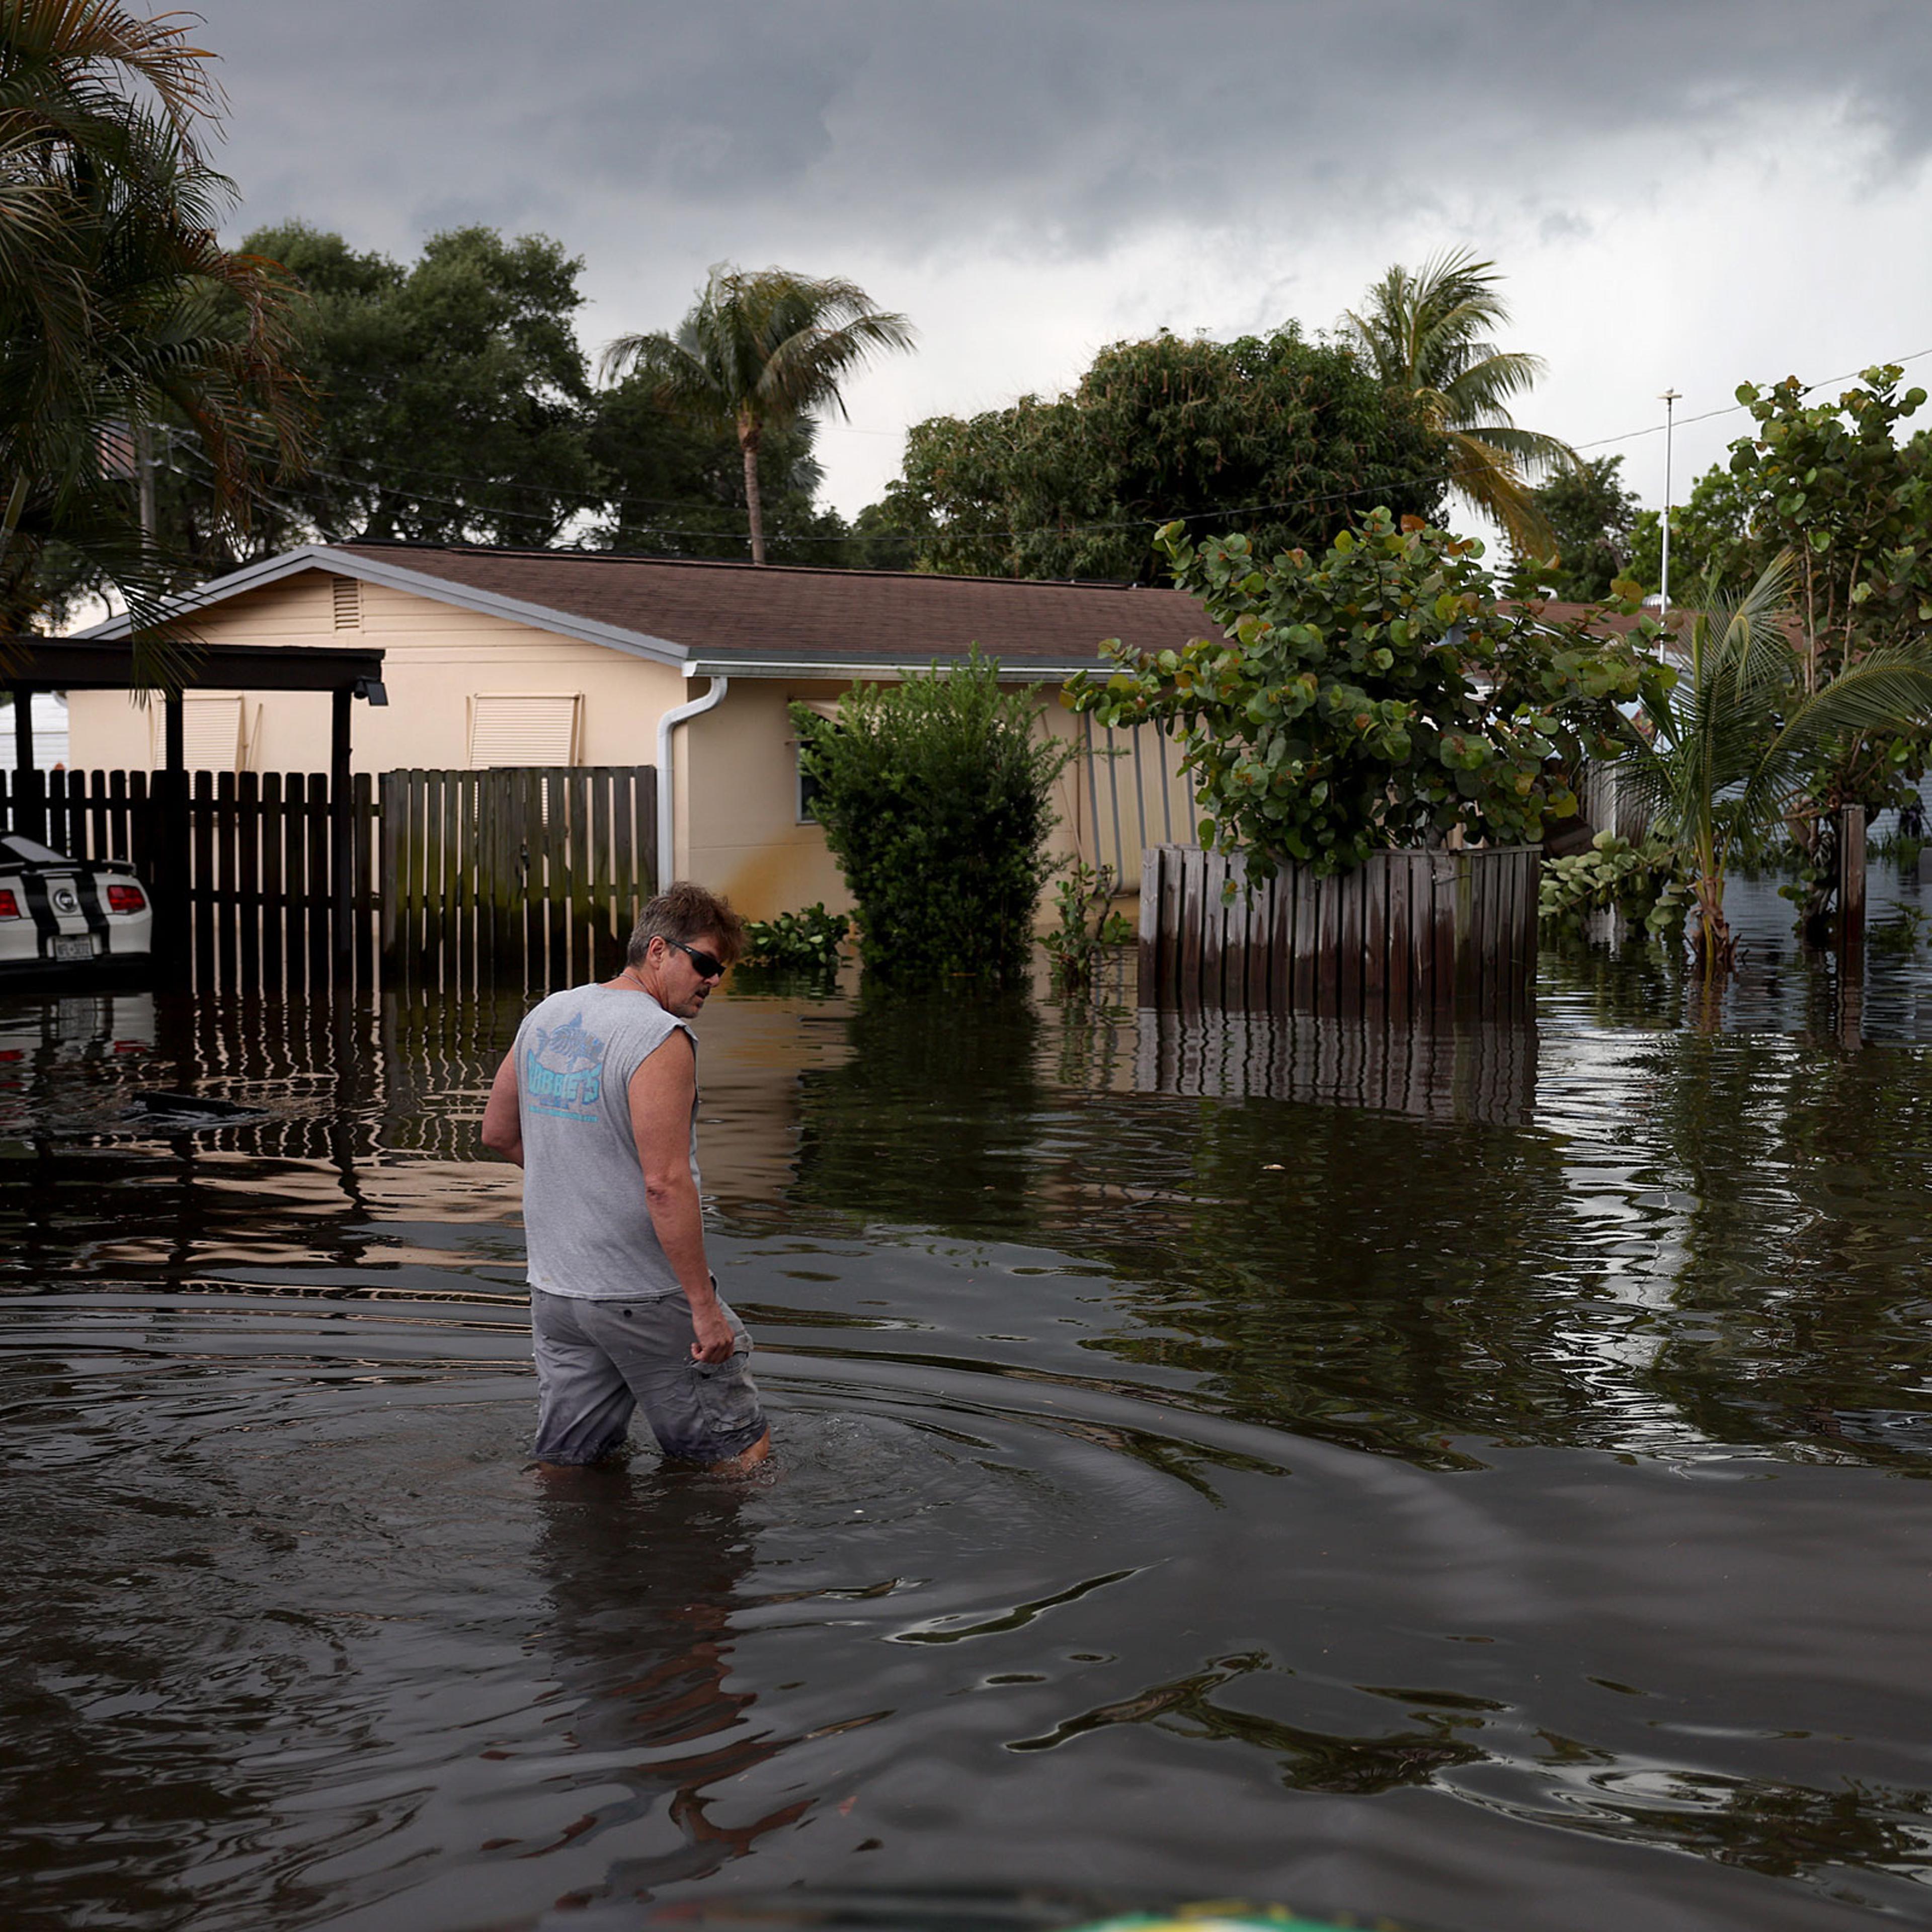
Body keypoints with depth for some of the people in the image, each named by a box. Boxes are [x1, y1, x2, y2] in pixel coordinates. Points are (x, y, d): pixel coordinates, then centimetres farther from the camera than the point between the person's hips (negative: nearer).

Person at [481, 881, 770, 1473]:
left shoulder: (545, 1017, 8)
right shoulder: (660, 1040, -18)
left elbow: (499, 1134, 18)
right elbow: (666, 1183, -24)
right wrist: (704, 1306, -21)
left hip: (553, 1289, 8)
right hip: (646, 1298, -8)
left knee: (562, 1467, 15)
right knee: (742, 1454, 5)